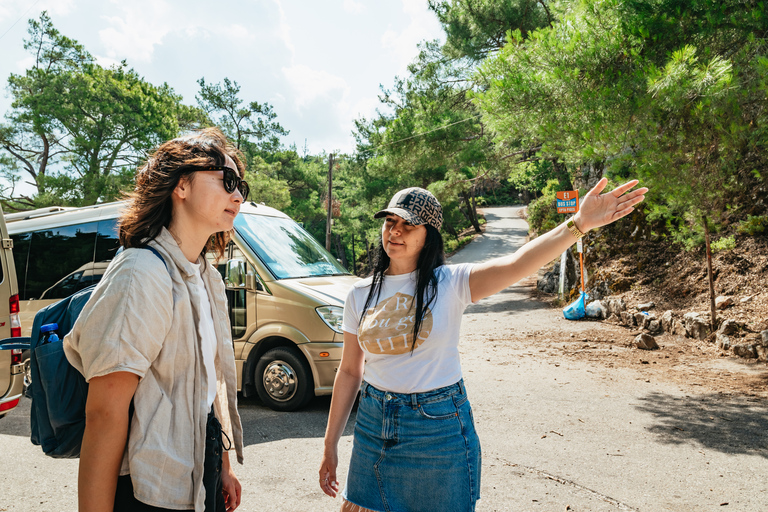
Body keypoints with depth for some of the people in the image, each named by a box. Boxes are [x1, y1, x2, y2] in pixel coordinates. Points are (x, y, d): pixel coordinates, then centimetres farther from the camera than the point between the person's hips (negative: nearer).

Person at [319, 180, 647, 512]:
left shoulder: (450, 284, -10)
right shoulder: (360, 295, 1)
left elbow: (517, 264, -27)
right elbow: (350, 371, 6)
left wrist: (580, 223, -42)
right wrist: (330, 445, 8)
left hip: (440, 430, -3)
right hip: (374, 427, 3)